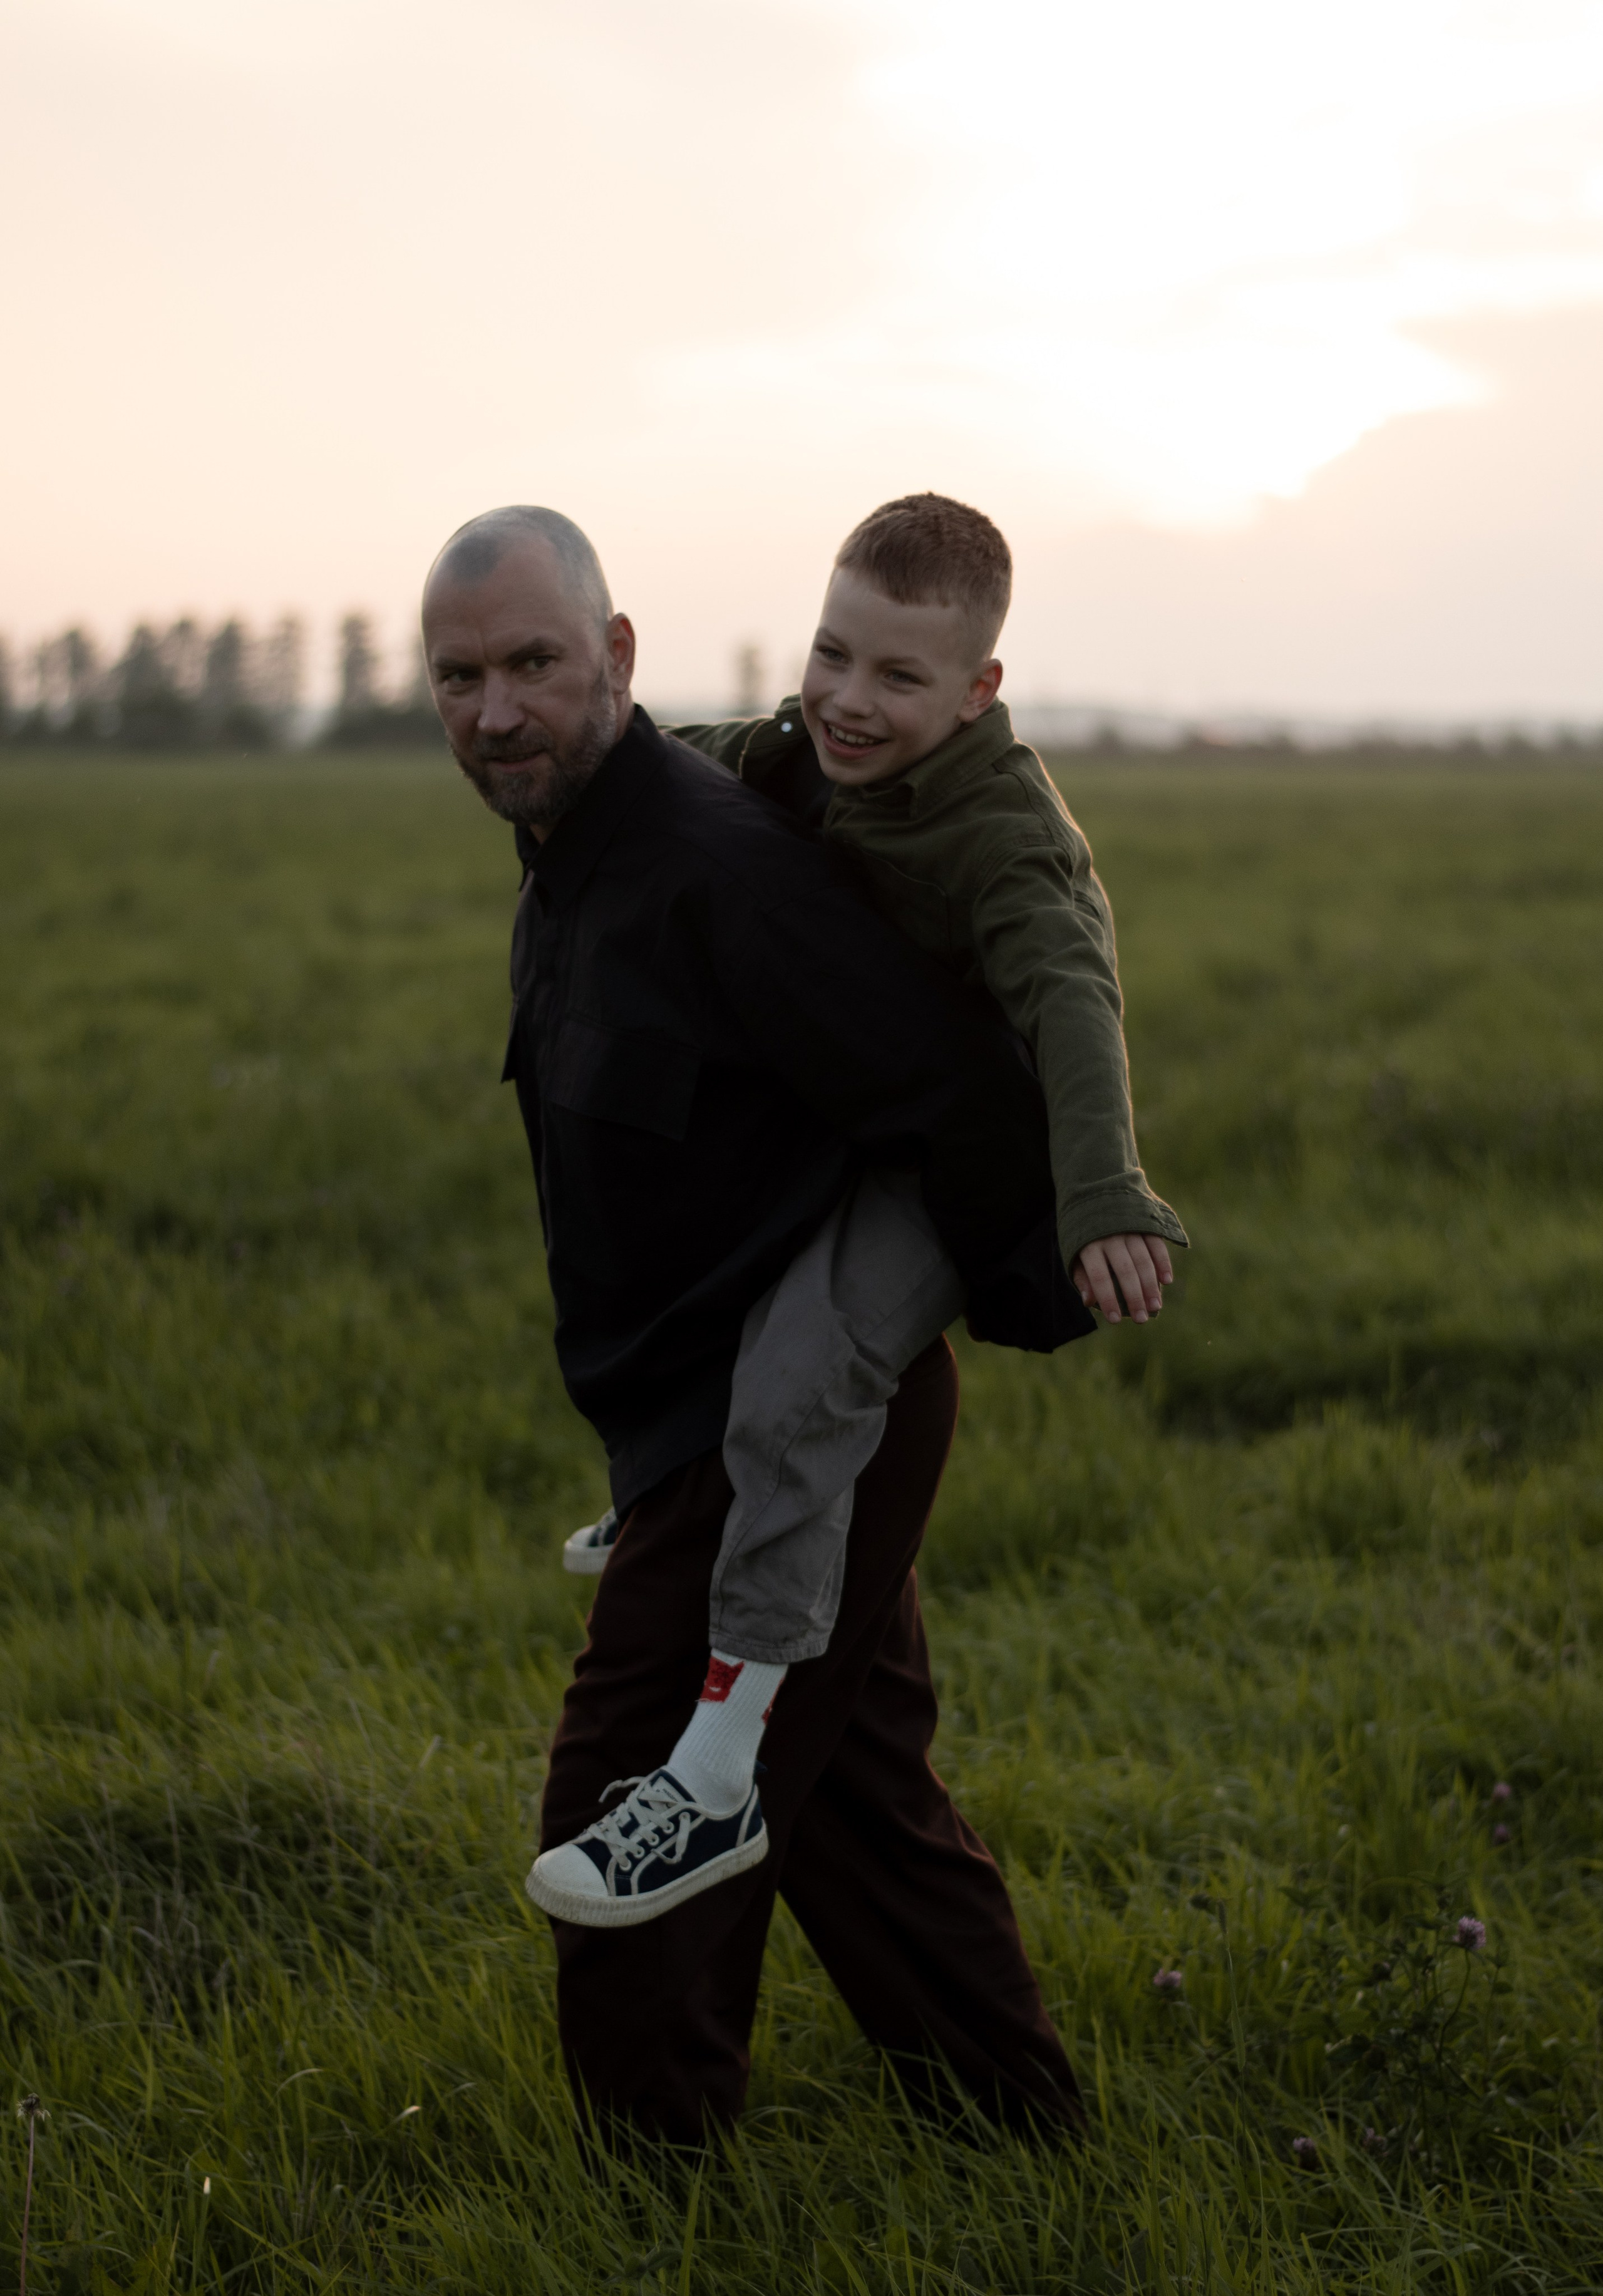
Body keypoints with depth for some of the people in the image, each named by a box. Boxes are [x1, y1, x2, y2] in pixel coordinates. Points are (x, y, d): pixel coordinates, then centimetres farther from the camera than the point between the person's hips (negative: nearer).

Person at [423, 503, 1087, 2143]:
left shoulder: (716, 868, -25)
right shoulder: (569, 860, 8)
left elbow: (964, 1089, -26)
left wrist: (1015, 1300, -11)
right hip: (726, 1425, 10)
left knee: (626, 1831, -4)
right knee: (859, 1803, 19)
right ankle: (1026, 2143, 32)